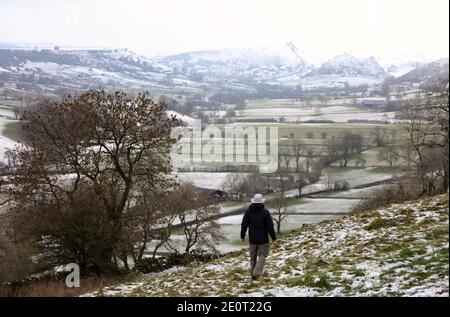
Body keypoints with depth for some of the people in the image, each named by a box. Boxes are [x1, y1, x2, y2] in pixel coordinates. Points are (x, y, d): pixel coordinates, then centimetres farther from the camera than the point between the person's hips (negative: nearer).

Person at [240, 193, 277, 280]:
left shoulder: (248, 211, -1)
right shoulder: (265, 212, -12)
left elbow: (244, 225, 4)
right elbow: (270, 226, -10)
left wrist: (242, 237, 15)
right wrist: (274, 238, -1)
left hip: (252, 239, 3)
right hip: (263, 239, -3)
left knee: (253, 256, 14)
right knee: (262, 255, 4)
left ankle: (253, 274, 21)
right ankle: (256, 273, -12)